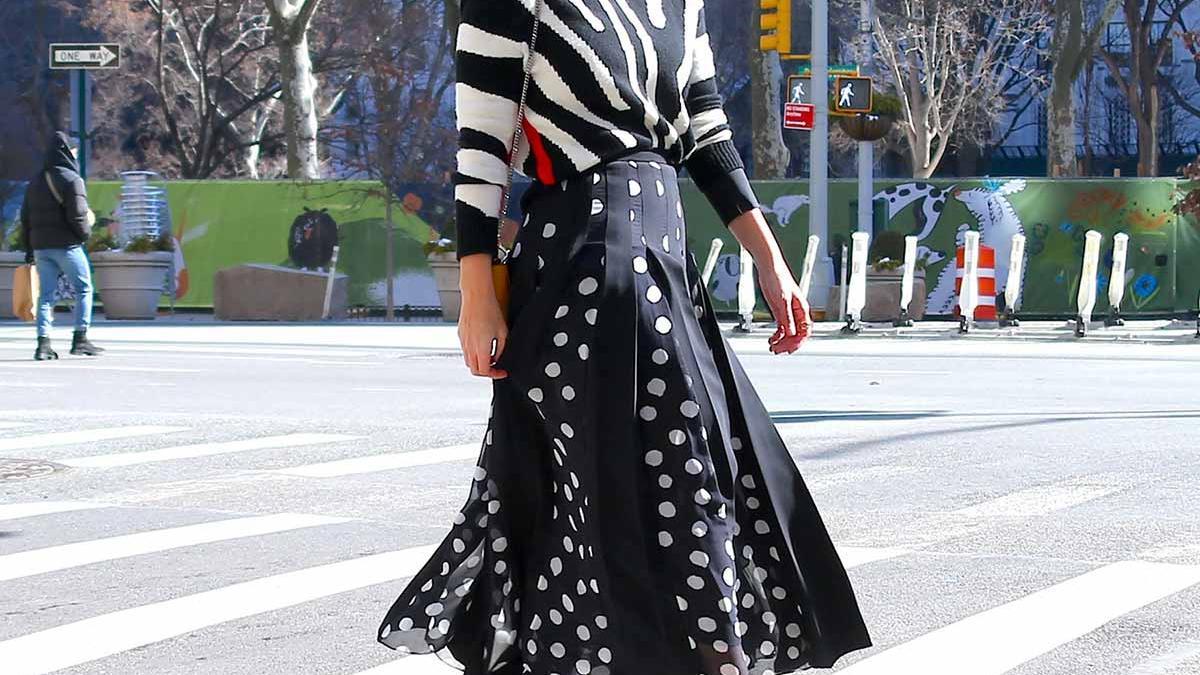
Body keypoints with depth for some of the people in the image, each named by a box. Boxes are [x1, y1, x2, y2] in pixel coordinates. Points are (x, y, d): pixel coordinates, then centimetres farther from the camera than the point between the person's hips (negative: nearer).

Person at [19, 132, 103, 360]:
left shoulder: (35, 181, 13)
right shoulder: (71, 179, -9)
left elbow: (25, 217, 14)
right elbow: (77, 214, -16)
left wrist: (29, 248, 17)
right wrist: (85, 232, 4)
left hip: (40, 246, 6)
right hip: (66, 245, -6)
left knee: (46, 294, 7)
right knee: (84, 289, 5)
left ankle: (43, 343, -1)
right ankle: (80, 339, 0)